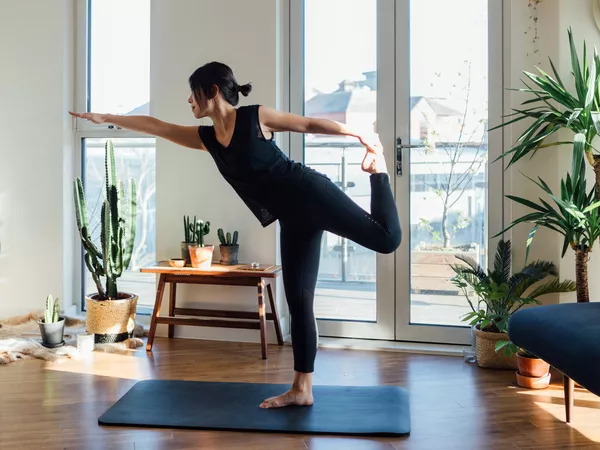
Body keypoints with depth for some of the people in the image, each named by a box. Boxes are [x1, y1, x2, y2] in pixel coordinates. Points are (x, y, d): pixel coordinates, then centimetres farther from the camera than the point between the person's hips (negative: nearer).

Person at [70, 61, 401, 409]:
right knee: (298, 299, 5)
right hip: (292, 219, 6)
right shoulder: (206, 138, 11)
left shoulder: (256, 117, -5)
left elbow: (311, 124, -1)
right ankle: (302, 389, 11)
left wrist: (361, 136, 1)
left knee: (387, 239, -17)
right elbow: (153, 125, 17)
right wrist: (106, 119, 22)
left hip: (310, 193, -5)